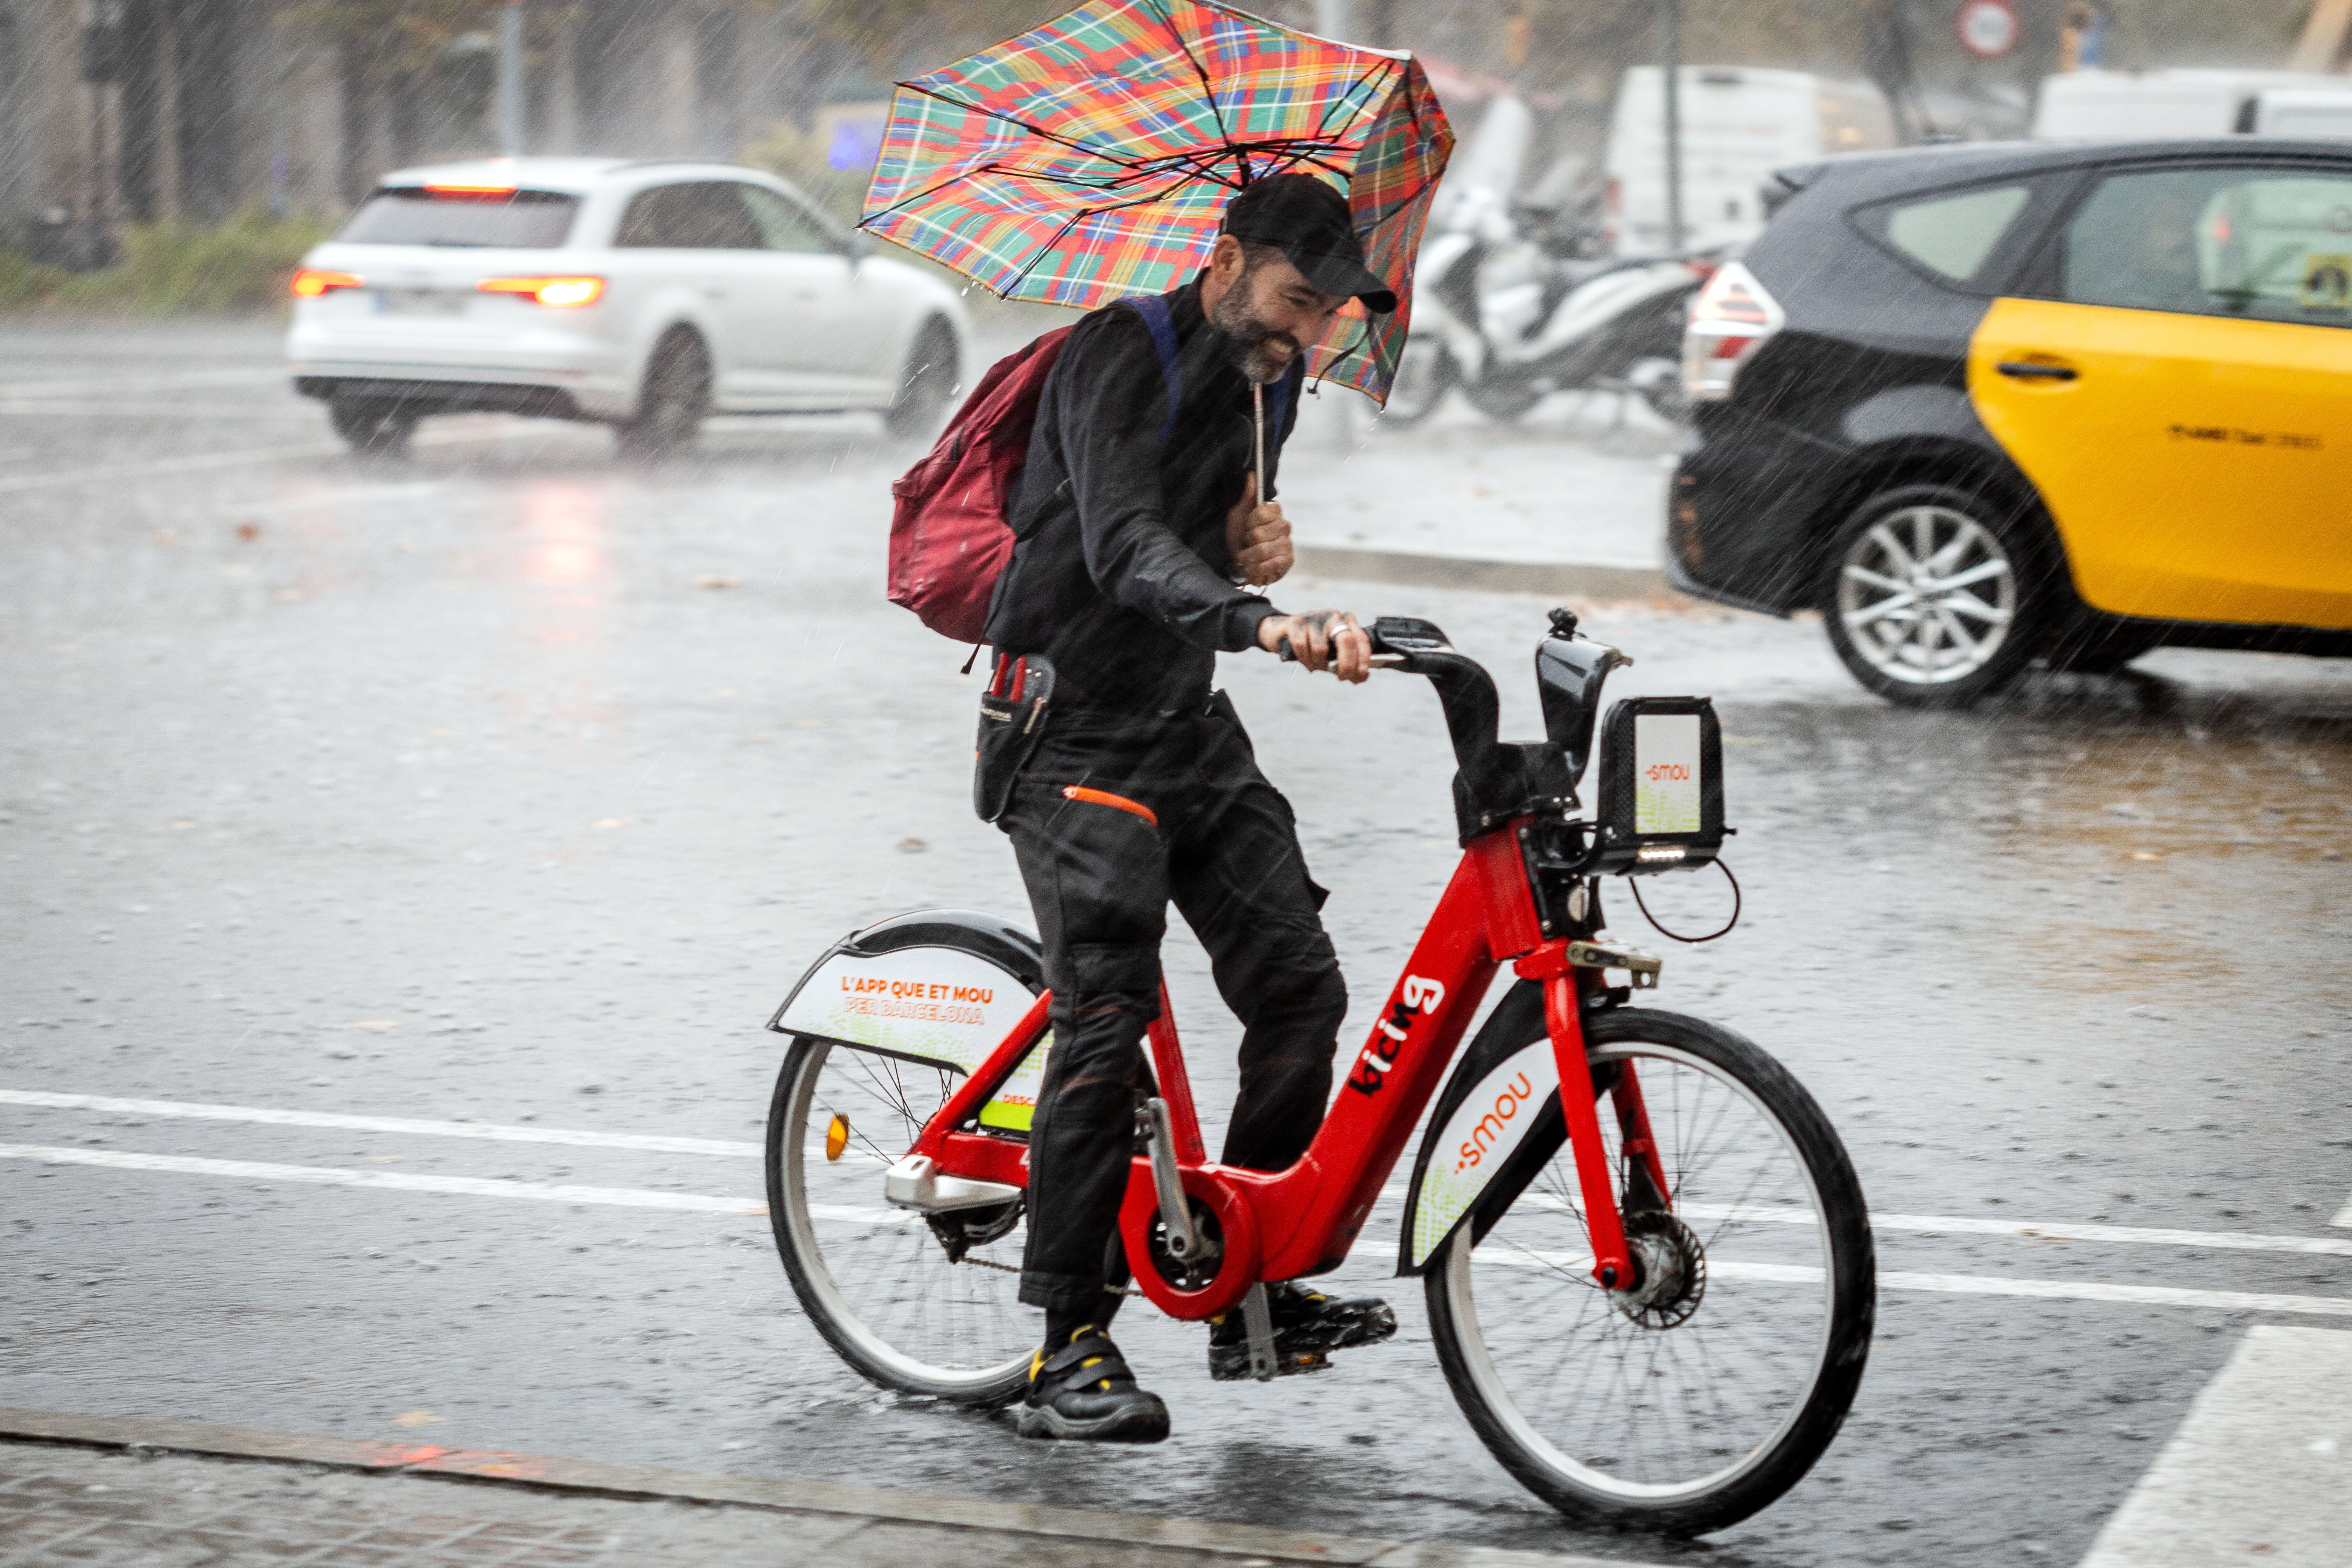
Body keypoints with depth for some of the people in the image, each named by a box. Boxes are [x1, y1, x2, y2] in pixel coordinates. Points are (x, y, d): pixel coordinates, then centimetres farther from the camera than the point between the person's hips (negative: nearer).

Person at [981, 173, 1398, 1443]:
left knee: (1299, 988, -1)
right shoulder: (1116, 360, -17)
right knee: (1107, 1026, -16)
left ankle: (1256, 1292, 12)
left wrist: (1257, 545, -2)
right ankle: (1069, 1348, -9)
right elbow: (1126, 550, -33)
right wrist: (1267, 623, -50)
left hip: (1190, 724, 8)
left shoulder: (1267, 382, 9)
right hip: (1076, 732, -8)